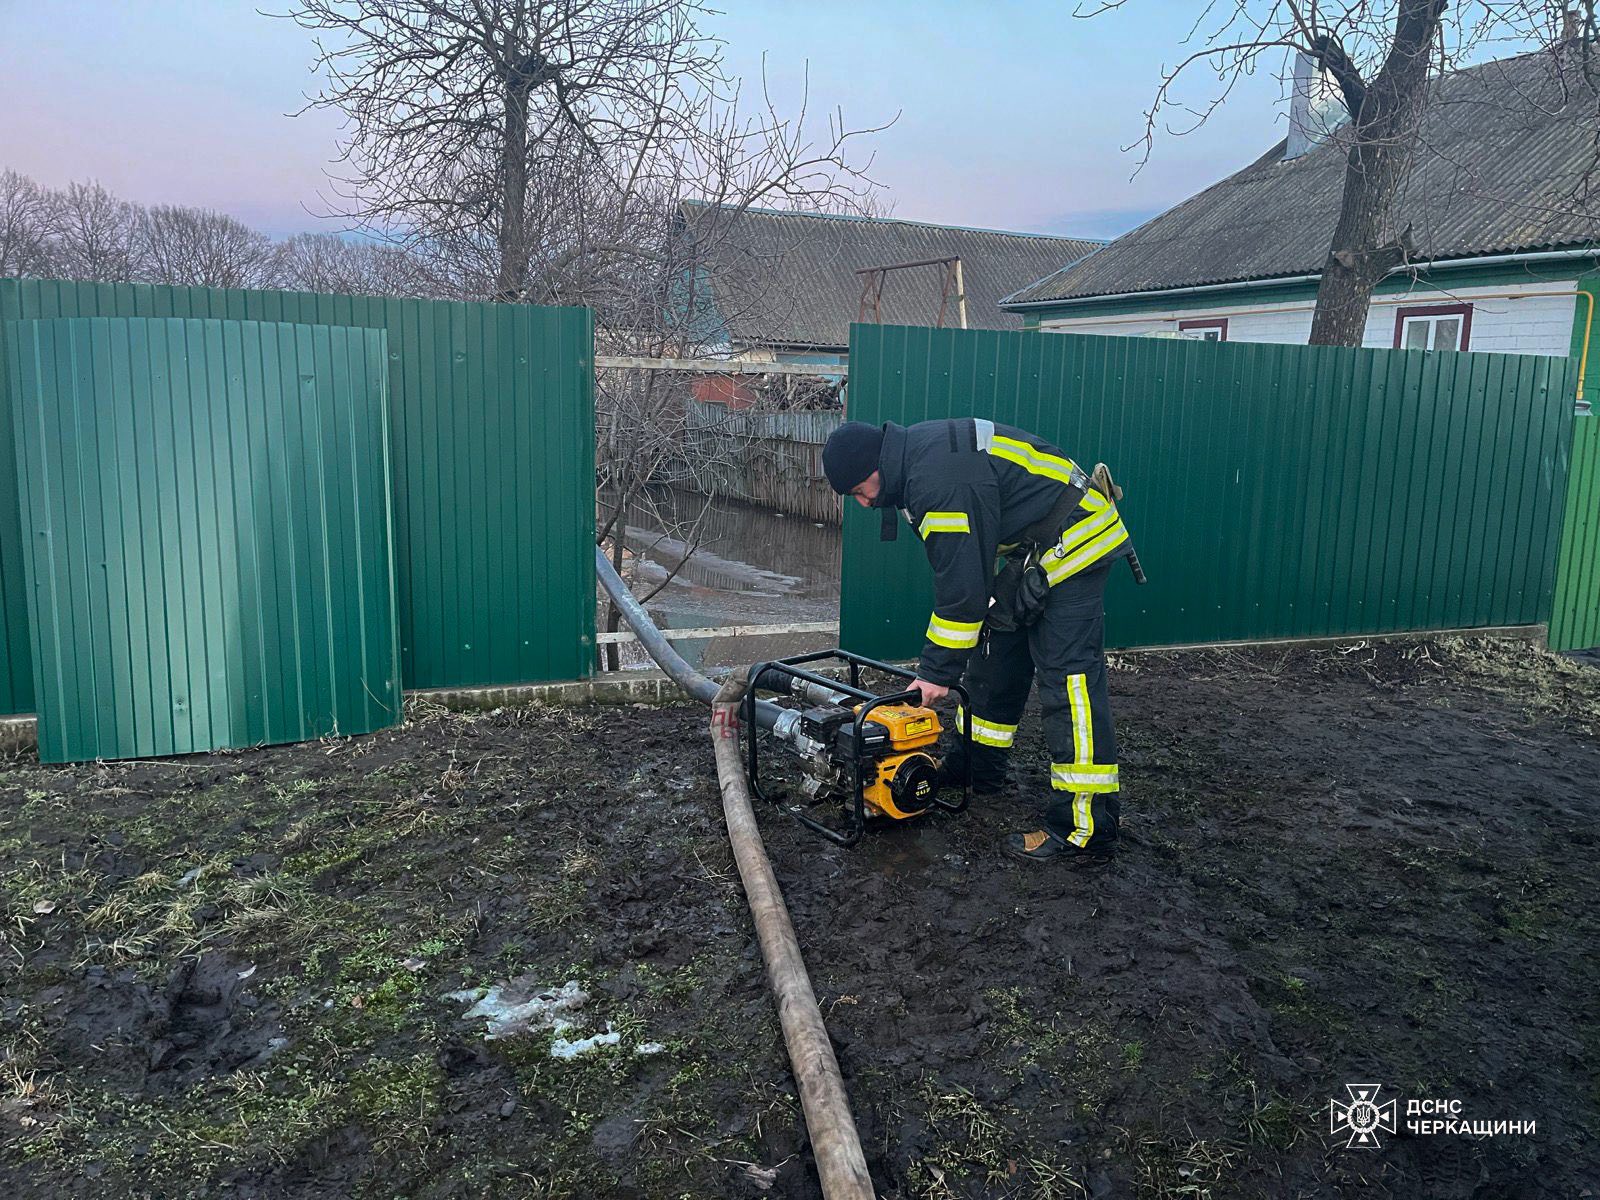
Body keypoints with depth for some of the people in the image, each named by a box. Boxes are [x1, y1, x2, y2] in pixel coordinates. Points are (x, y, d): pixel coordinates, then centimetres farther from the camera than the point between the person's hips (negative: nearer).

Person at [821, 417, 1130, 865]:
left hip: (1073, 543, -11)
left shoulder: (941, 480, -27)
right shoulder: (915, 450, 5)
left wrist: (937, 671, -17)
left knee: (1068, 677, -13)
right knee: (995, 649, 16)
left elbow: (962, 586, -25)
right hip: (1033, 548, 11)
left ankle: (1086, 831, -11)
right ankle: (976, 766, 30)